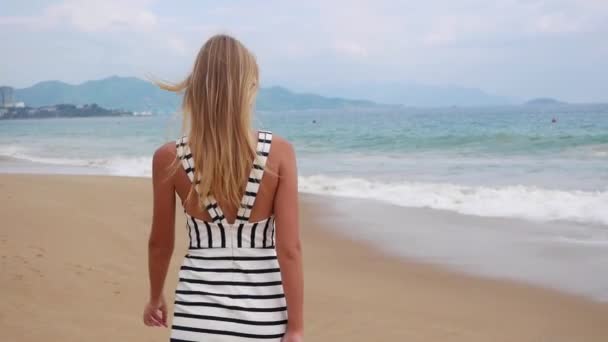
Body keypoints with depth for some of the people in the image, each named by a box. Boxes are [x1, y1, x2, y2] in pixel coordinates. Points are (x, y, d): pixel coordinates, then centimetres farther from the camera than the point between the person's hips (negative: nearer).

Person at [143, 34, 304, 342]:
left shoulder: (169, 158, -7)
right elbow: (289, 248, -11)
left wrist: (155, 298, 23)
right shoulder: (279, 152, -9)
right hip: (262, 314, 0)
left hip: (198, 314, 0)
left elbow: (160, 242, 5)